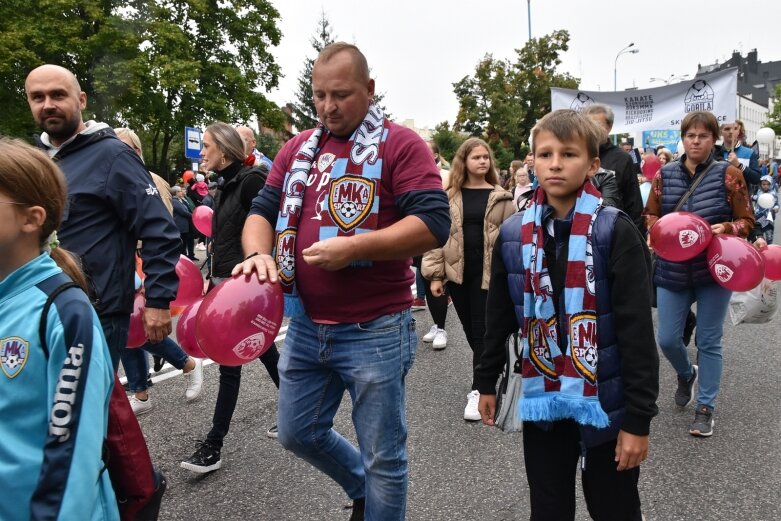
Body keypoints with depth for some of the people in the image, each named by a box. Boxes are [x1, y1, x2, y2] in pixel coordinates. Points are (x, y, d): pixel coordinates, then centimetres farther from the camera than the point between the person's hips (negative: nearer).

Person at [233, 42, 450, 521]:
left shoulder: (401, 145, -8)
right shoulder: (299, 148, 10)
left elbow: (434, 224, -17)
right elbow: (263, 210, 11)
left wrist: (354, 247, -24)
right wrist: (258, 253, -11)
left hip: (375, 332, -6)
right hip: (305, 326, 7)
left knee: (383, 454, 9)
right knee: (298, 433, 22)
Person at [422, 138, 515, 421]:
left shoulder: (501, 198, 2)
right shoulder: (449, 196, 4)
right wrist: (435, 275, -2)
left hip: (489, 272, -2)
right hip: (457, 272, 2)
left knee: (482, 332, -1)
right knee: (470, 331, 12)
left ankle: (478, 389, 6)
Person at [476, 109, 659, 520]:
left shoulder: (615, 232, -12)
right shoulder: (512, 235, -1)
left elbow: (637, 331, -13)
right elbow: (499, 318, 9)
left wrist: (639, 417, -13)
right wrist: (487, 381, 14)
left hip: (605, 402, -2)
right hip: (541, 399, 3)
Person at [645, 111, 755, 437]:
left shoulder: (729, 174, -4)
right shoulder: (665, 175, 2)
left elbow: (747, 220, 0)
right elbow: (650, 216, 10)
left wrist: (725, 229, -20)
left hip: (715, 269, -2)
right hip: (673, 270, 2)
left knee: (709, 342, 6)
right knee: (667, 339, 5)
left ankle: (706, 408, 20)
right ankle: (686, 374, 39)